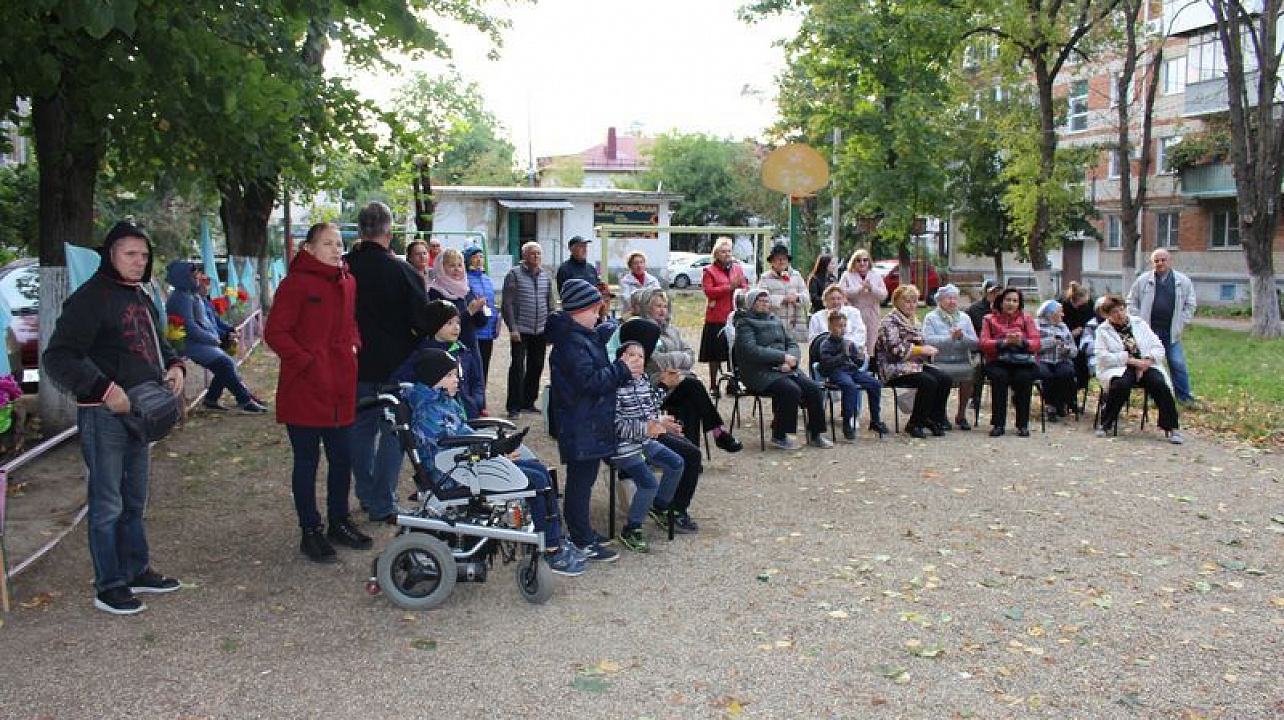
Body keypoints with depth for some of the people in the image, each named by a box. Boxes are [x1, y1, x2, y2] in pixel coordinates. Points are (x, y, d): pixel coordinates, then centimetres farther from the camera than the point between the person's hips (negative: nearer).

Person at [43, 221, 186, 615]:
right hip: (103, 414, -8)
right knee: (108, 504, 0)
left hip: (139, 411, 9)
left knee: (134, 500, 18)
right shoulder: (90, 297, -13)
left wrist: (174, 365, 5)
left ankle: (137, 571, 31)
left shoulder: (141, 296, 13)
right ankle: (109, 586, 11)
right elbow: (57, 358, -17)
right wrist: (105, 389, -25)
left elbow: (157, 342, 27)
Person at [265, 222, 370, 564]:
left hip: (341, 388, 7)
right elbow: (275, 333, -13)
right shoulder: (296, 283, -11)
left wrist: (353, 344, 6)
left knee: (342, 459, 15)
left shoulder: (348, 283, 9)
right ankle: (311, 531, 18)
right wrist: (307, 362, -18)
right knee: (307, 461, 6)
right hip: (304, 391, -6)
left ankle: (339, 522, 31)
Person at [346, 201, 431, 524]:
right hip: (395, 364, -4)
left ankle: (366, 494, 29)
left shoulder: (345, 268, -3)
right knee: (392, 431, 5)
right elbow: (423, 320, -12)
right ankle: (383, 505, 7)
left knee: (362, 427, 17)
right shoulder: (400, 270, -15)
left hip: (356, 363, 4)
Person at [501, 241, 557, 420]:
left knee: (536, 367, 11)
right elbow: (508, 304, -7)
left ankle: (528, 402, 24)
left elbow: (550, 305, 17)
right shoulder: (514, 275, -4)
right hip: (520, 331, -5)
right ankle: (513, 406, 1)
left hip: (540, 331, 6)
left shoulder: (546, 277, 12)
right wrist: (513, 328, -14)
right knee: (518, 367, -5)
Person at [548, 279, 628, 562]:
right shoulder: (571, 343, -21)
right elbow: (590, 381, -25)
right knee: (581, 480, -2)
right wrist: (622, 370, -19)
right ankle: (582, 542, 7)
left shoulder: (582, 336, 12)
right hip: (581, 427, -10)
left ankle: (583, 531, 30)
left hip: (591, 424, 10)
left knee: (584, 478, 18)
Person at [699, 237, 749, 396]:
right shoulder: (709, 271, 1)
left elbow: (745, 288, 13)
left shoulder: (737, 268, 15)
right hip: (716, 319, -4)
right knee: (715, 355, 2)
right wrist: (729, 287, -17)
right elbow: (708, 291, -11)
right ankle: (713, 386, 10)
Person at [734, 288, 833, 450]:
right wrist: (783, 357, -17)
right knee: (792, 390, -28)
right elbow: (751, 351, -17)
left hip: (784, 369, 7)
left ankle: (815, 434, 1)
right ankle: (779, 437, -15)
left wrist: (791, 361, -7)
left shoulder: (776, 321, 21)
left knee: (814, 388, -11)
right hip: (759, 373, -7)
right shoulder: (744, 324, -2)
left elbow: (792, 344, 16)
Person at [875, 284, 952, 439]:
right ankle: (914, 424, -17)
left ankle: (935, 419, -4)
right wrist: (921, 350, -17)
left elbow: (921, 343, 29)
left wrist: (928, 349, 6)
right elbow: (896, 349, -18)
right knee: (928, 382, -29)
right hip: (896, 368, -9)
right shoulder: (890, 321, -7)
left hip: (916, 364, 9)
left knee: (945, 379, -13)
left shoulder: (913, 321, 21)